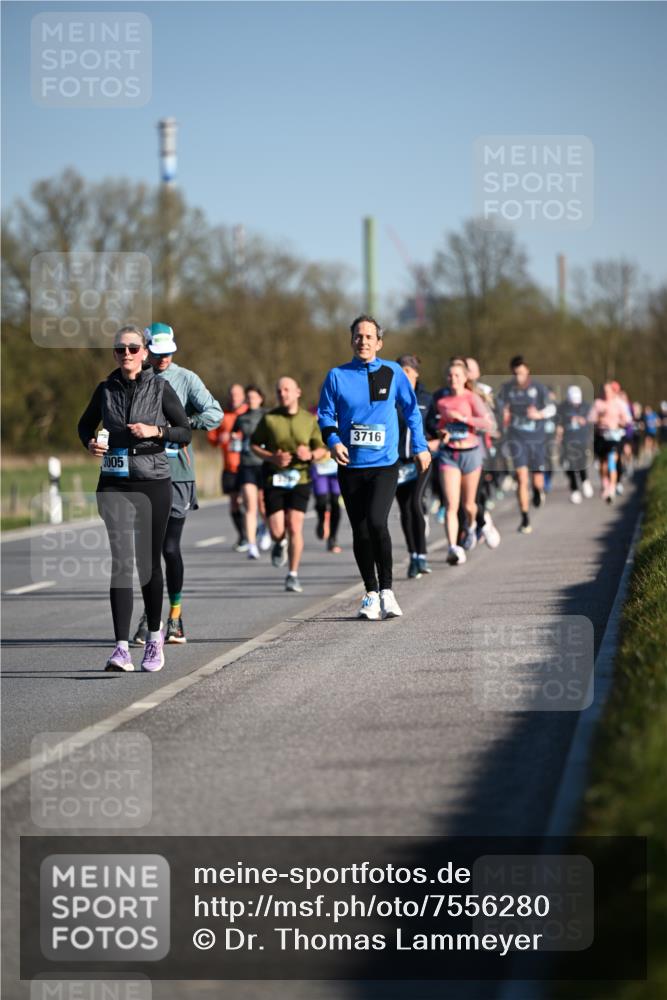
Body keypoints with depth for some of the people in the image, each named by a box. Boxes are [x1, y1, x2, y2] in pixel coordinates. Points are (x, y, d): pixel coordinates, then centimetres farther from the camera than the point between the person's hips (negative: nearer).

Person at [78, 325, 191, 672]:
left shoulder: (160, 388, -1)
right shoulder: (105, 390, 5)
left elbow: (186, 432, 2)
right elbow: (85, 424, 21)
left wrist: (155, 431, -15)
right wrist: (90, 443, -1)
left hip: (153, 483, -1)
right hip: (114, 484, 1)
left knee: (148, 562, 7)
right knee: (120, 561, -9)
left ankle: (154, 636, 28)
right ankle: (122, 647, -15)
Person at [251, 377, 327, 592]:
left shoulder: (309, 420, 3)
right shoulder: (269, 418, 0)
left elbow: (322, 449, 11)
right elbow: (254, 444, 7)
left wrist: (310, 455, -13)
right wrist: (272, 458, -11)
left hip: (299, 479, 0)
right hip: (274, 479, 0)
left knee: (295, 528, -11)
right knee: (276, 531, -4)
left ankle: (293, 575, 0)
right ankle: (280, 543, 35)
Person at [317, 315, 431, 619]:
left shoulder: (393, 373, 3)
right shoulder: (337, 376, 2)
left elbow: (411, 410, 14)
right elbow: (325, 415, 6)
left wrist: (420, 447, 16)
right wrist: (333, 441, -12)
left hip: (384, 464, -2)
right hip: (350, 466, 2)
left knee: (376, 522, -20)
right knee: (360, 531, 6)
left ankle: (386, 591, -10)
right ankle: (371, 594, 20)